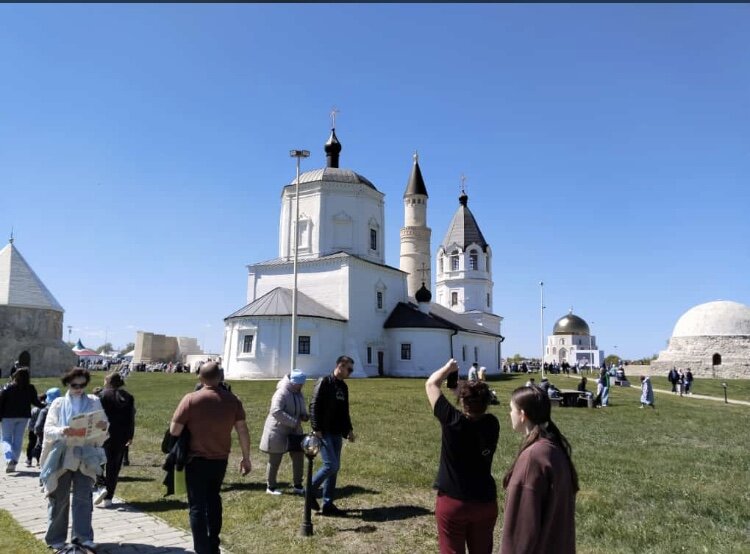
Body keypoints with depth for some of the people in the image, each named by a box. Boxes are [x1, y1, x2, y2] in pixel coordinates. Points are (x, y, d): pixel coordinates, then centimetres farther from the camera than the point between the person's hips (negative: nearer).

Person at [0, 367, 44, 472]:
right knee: (18, 440, 11)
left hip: (9, 417, -2)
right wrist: (44, 405, 20)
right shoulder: (30, 389, -5)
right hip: (24, 417, 2)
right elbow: (36, 402, 2)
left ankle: (9, 459, -16)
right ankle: (13, 463, 11)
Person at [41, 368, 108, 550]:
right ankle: (56, 538, 20)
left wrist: (103, 426, -19)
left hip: (85, 457, 0)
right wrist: (62, 431, -25)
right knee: (59, 498, 8)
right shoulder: (58, 403, 3)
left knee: (84, 497, -2)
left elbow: (104, 426, 4)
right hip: (62, 456, 0)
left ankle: (83, 536, 2)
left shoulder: (94, 402, 5)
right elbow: (47, 429, -5)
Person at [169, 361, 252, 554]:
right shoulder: (232, 399, -5)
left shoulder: (190, 399, -13)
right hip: (220, 460, 4)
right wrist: (246, 458, 6)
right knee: (213, 500, 24)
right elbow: (242, 430, -3)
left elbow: (174, 431, -11)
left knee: (197, 506, 7)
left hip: (197, 460, -4)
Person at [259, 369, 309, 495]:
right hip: (278, 432, -8)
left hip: (294, 432, 8)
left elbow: (301, 409, 21)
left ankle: (298, 486, 19)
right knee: (275, 461, 5)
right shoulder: (281, 393, -20)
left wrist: (304, 415, -4)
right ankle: (271, 487, 20)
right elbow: (276, 411, -32)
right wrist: (294, 422, -32)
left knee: (299, 458, 7)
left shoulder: (298, 394, 8)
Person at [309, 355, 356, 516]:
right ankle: (311, 490, 8)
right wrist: (316, 429, -19)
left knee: (335, 467, 7)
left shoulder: (343, 387, 13)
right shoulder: (324, 382, -10)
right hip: (324, 432, -8)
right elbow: (314, 406, -15)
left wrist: (349, 429, 15)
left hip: (336, 433, 8)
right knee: (331, 465, -13)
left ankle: (328, 504, 15)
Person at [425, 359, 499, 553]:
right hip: (486, 502, 4)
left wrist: (449, 367, 4)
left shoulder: (453, 421, -22)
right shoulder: (492, 424, -11)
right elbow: (480, 406, 14)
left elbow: (431, 384, -10)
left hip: (453, 501, -4)